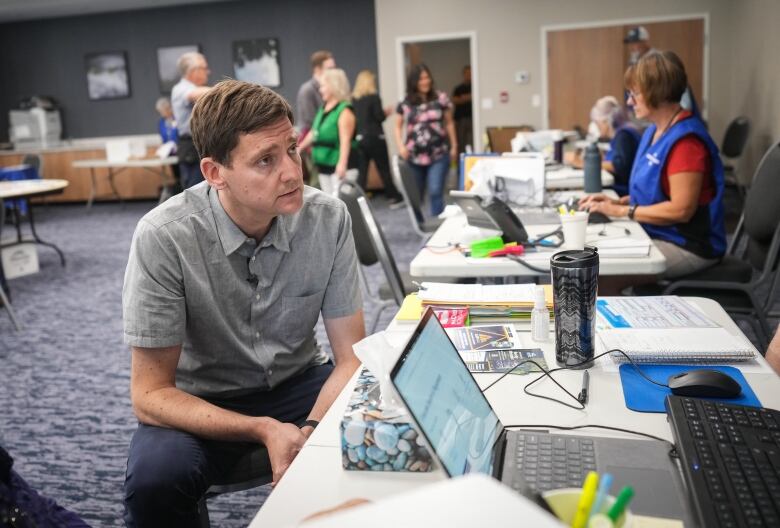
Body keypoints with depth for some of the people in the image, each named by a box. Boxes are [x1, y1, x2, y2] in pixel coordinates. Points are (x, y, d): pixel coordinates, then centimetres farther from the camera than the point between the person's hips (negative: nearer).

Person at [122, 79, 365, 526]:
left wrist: (312, 430, -30)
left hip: (298, 383, 2)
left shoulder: (329, 218, -16)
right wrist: (263, 430, -32)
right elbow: (151, 394, -17)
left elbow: (352, 355, -10)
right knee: (154, 481, -31)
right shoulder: (164, 238, -23)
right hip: (199, 403, -1)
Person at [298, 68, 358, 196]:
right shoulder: (323, 108, 12)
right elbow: (314, 132, 21)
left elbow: (345, 140, -23)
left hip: (339, 165, -9)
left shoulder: (344, 110, -14)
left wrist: (342, 163, -32)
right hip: (324, 163, 9)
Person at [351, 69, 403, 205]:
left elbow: (355, 117, 9)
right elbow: (379, 117, -11)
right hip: (375, 138, -4)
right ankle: (394, 198, 17)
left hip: (359, 138, 4)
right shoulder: (374, 97, -8)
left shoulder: (353, 99, 5)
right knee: (384, 169, 7)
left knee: (361, 171, 4)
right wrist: (387, 112, 9)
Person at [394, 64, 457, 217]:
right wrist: (401, 146, -5)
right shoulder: (405, 103, 2)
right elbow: (398, 127, 11)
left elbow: (449, 123, 9)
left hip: (438, 155, -2)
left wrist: (454, 146, 8)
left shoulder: (441, 98, 1)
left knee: (435, 192, -13)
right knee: (415, 195, 13)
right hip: (414, 157, 2)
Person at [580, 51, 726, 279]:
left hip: (689, 247, -9)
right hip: (658, 235, 9)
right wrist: (618, 201, 3)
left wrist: (621, 211, -16)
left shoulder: (685, 140, -20)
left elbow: (681, 209, -22)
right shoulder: (654, 131, 10)